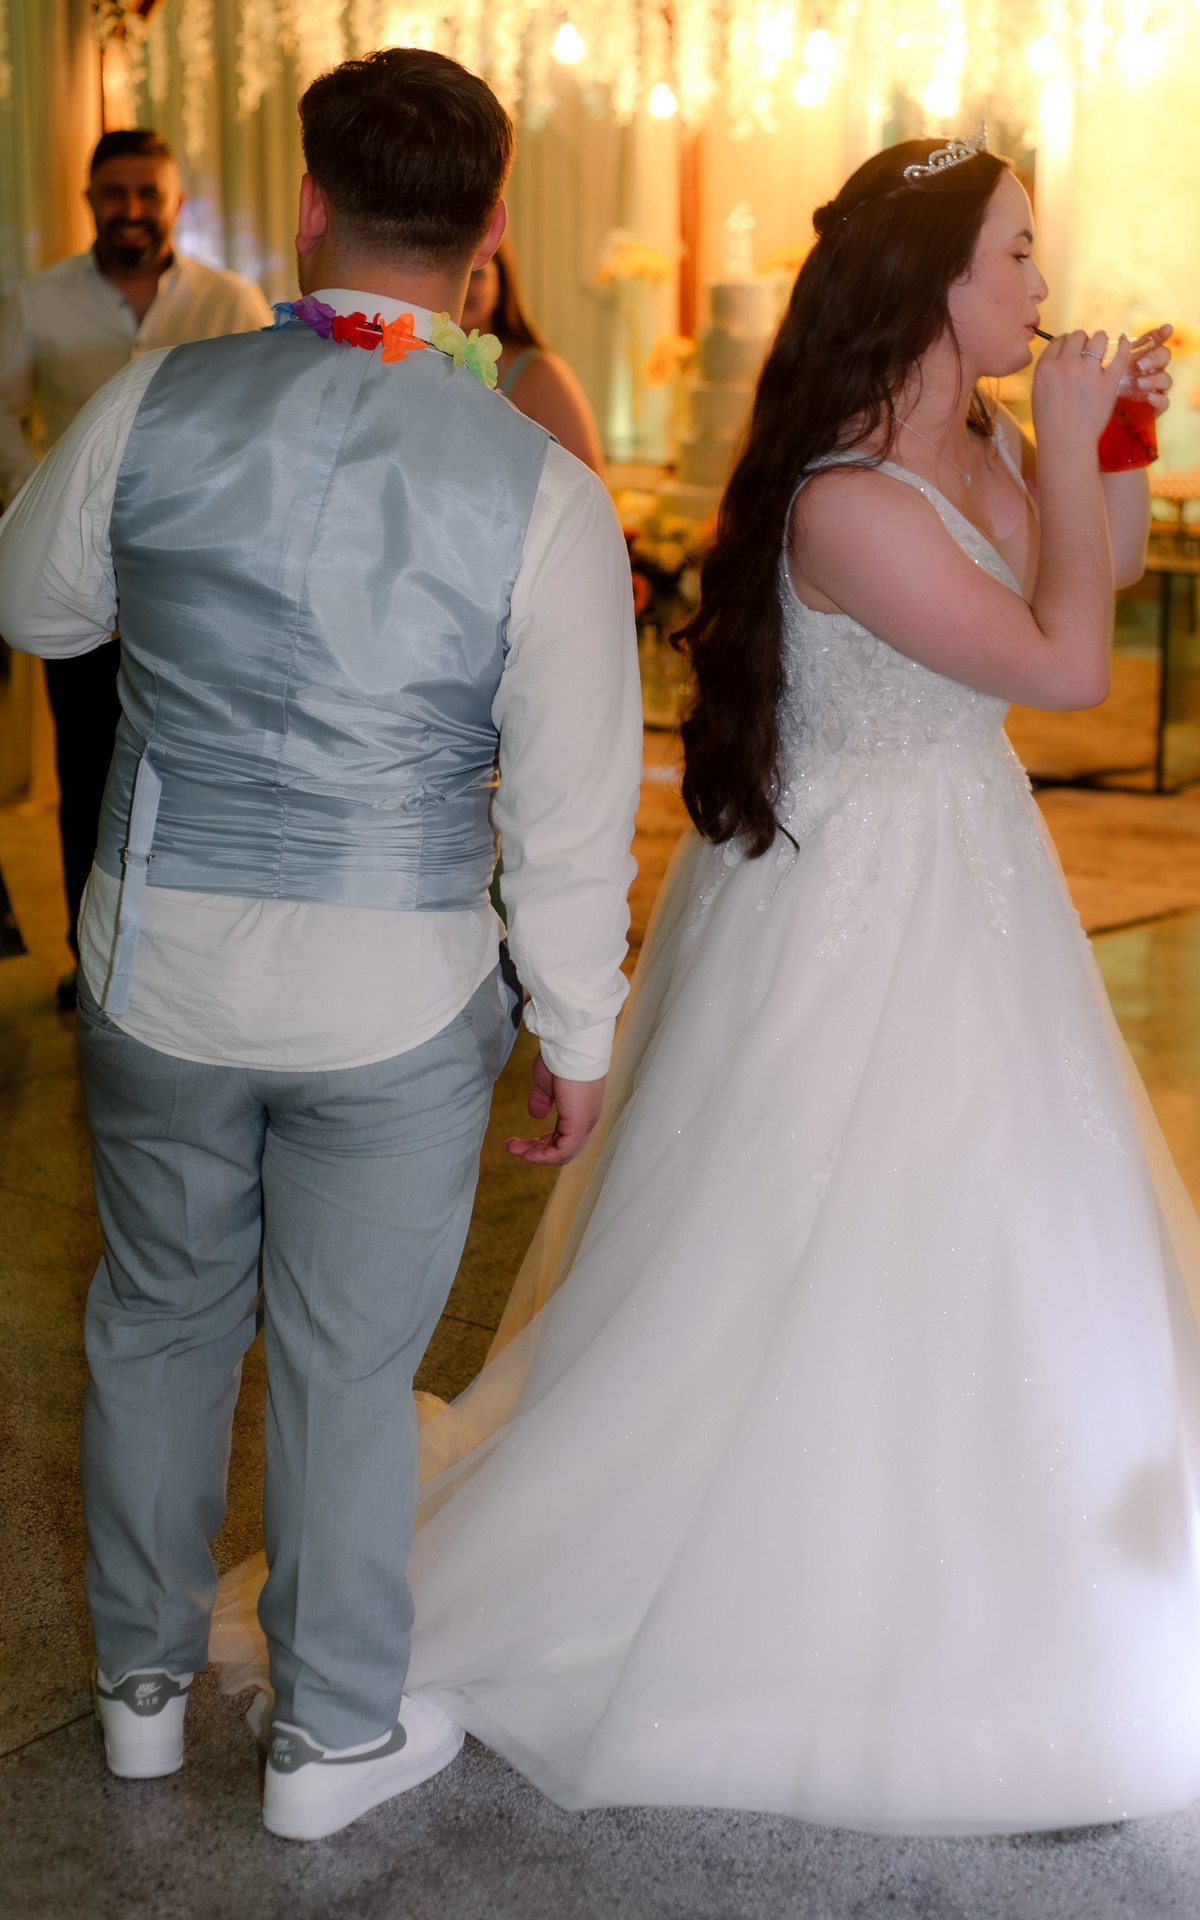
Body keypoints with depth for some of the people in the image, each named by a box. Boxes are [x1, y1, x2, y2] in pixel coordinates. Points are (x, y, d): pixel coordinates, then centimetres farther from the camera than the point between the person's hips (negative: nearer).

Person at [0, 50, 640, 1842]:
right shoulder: (542, 491, -14)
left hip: (161, 962, 2)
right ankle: (331, 1736, 33)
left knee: (158, 1322, 21)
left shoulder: (156, 407, -9)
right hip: (393, 992, -2)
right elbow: (574, 809, -9)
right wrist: (578, 1035, 3)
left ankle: (144, 1678, 41)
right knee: (348, 1370, 14)